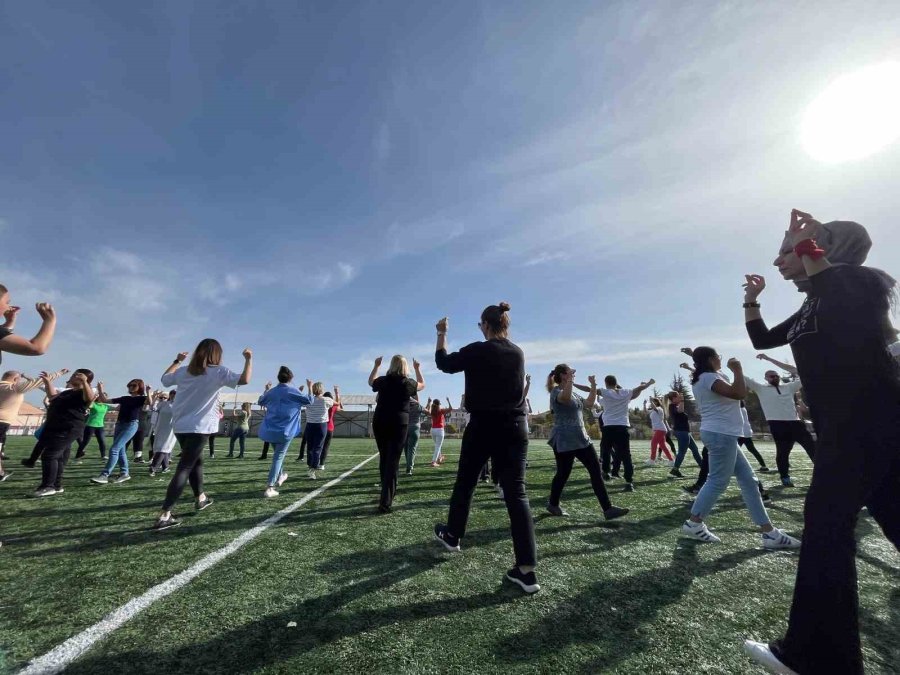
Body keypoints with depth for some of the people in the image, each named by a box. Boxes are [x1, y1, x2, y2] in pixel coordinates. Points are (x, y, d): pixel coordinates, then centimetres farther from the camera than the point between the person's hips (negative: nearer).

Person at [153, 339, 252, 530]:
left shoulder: (183, 371, 8)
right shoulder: (219, 372, -11)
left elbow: (164, 379, 27)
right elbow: (245, 379, -23)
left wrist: (177, 361, 35)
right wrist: (249, 358, -12)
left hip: (180, 426, 7)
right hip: (198, 428, -7)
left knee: (196, 460, 24)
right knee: (184, 469, -4)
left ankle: (200, 498, 38)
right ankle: (164, 515, -5)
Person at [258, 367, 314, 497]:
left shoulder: (271, 391, 6)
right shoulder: (293, 391, -9)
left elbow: (260, 402, 25)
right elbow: (309, 401, -2)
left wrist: (266, 390, 36)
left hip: (270, 430, 5)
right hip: (285, 431, -5)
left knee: (278, 454, 25)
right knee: (278, 457, -2)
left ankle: (279, 477, 40)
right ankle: (270, 488, -9)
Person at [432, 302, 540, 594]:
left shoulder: (477, 351, -10)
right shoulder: (518, 353, 4)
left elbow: (443, 362, 3)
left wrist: (441, 334, 14)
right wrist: (489, 338, 30)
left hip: (483, 427, -3)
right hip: (515, 428, 4)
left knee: (464, 484, 18)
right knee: (516, 493, 3)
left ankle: (452, 536, 38)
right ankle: (527, 570, 3)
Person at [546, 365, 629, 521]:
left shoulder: (574, 394, 16)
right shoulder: (556, 391, -13)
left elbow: (589, 404, 17)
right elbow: (565, 398, -37)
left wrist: (593, 385, 12)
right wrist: (570, 379, -40)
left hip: (581, 439, 8)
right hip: (564, 442, -8)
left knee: (597, 472, 2)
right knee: (563, 475, 5)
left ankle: (608, 509, 6)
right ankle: (553, 505, 26)